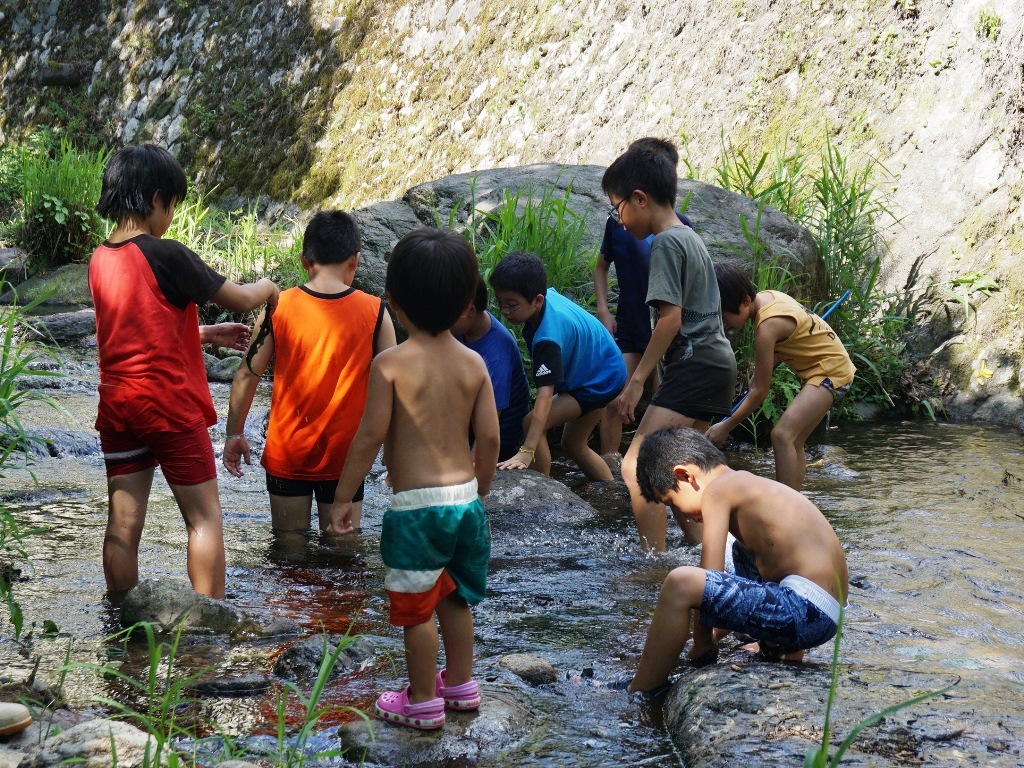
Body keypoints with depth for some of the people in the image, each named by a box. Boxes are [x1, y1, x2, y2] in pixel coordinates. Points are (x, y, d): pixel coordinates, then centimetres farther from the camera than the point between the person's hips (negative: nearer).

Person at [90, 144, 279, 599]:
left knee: (123, 524, 8)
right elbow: (240, 300, -8)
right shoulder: (166, 255, -15)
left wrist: (208, 334, 24)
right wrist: (266, 288, 14)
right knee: (204, 517, 3)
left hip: (118, 408, 6)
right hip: (171, 408, -6)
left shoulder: (100, 260, 6)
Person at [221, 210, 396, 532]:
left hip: (287, 454, 1)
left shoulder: (278, 307, -7)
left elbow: (247, 375, -3)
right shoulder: (374, 313, -8)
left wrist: (234, 433, 10)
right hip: (344, 457, 0)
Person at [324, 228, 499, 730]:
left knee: (416, 608, 8)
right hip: (465, 497, 5)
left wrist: (343, 497, -4)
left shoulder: (390, 364, -14)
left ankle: (423, 703, 18)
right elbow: (489, 437, 1)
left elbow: (371, 436, -14)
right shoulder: (473, 363, 0)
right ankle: (461, 685, 35)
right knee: (455, 598, 22)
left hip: (415, 505, -5)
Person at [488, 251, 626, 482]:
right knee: (574, 445, 21)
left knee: (533, 424, -21)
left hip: (600, 382, -10)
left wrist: (526, 452, -51)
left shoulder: (548, 337, -39)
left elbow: (545, 394, -45)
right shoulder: (546, 295, -15)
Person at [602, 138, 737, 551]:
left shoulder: (665, 242, -11)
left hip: (694, 365, -11)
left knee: (635, 466, -18)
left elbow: (671, 319, -18)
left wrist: (636, 379, -17)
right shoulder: (690, 237, 18)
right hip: (716, 363, 11)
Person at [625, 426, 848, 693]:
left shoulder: (718, 489, -6)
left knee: (681, 583, -23)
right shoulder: (746, 486, 21)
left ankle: (636, 696, -14)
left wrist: (702, 641, -1)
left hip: (806, 610, -11)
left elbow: (709, 578, -11)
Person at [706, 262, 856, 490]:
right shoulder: (765, 297, 0)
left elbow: (759, 392, -19)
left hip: (830, 370, -10)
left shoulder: (768, 325, -25)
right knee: (793, 441, 13)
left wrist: (725, 427, -12)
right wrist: (760, 372, 4)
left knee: (782, 435, -21)